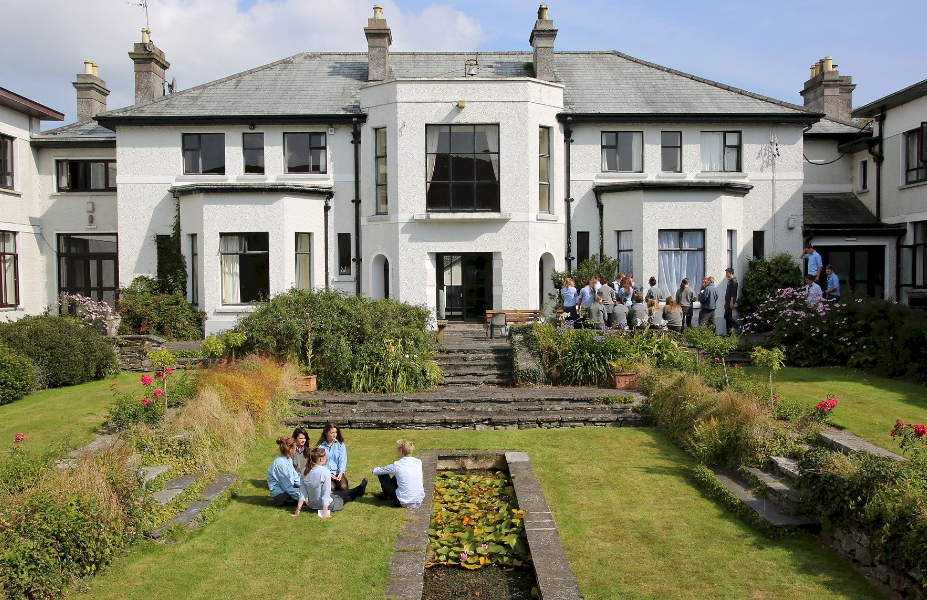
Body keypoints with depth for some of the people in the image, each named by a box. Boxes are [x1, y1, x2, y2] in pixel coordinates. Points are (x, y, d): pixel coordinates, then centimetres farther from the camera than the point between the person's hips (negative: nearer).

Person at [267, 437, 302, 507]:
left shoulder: (289, 459, 4)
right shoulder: (280, 463, -25)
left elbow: (295, 477, 11)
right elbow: (287, 486, -23)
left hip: (287, 489, 9)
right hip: (280, 494, -9)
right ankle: (282, 502, -7)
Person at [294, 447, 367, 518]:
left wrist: (298, 510, 0)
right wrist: (325, 513, -22)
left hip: (312, 504, 6)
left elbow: (302, 492, -4)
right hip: (327, 505, -6)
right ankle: (360, 490, 54)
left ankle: (359, 490, 54)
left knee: (338, 492, 30)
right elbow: (325, 494, -26)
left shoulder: (305, 471, -9)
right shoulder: (325, 472, -28)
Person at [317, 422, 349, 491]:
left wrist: (340, 474, -14)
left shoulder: (340, 445, 10)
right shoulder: (320, 446, 3)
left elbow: (342, 461, 4)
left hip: (338, 472, 2)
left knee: (343, 487, -27)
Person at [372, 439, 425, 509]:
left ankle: (385, 495, 30)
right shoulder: (418, 462, -1)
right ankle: (385, 494, 37)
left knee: (382, 474, 6)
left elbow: (375, 472, -1)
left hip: (404, 503, -5)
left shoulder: (397, 466, -15)